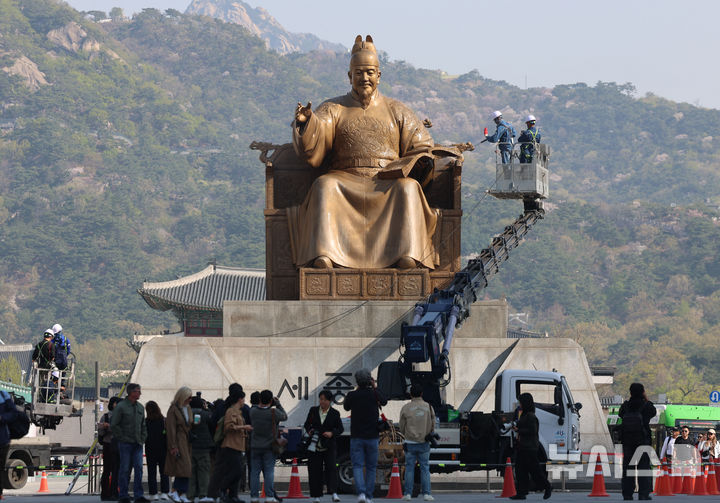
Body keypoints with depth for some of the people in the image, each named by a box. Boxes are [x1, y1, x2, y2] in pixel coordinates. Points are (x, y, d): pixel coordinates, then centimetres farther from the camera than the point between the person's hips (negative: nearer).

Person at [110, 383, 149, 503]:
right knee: (124, 469, -1)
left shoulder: (140, 407, 13)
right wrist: (122, 438, -10)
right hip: (125, 444, -5)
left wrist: (143, 438, 10)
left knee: (139, 468, -2)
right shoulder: (121, 406, -7)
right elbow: (113, 425, -8)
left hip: (137, 444, 5)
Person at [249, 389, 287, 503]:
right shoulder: (274, 412, -13)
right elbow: (285, 417, 4)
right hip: (269, 447, -2)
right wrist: (278, 404, 9)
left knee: (255, 472, 5)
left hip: (255, 446, 2)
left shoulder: (253, 411, -5)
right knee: (269, 472, 0)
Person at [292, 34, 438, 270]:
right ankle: (324, 253, -49)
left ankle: (406, 253, -47)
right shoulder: (333, 109, 13)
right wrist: (305, 122, -24)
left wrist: (402, 171, -6)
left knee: (408, 188, -32)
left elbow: (422, 147, 14)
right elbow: (311, 150, -2)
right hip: (346, 180, 0)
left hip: (387, 183, 0)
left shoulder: (396, 111, 16)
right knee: (324, 186, -33)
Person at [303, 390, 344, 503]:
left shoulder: (334, 413, 2)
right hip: (314, 446, 2)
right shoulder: (313, 410, 7)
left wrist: (332, 433, -15)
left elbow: (340, 429, 4)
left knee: (331, 467, -15)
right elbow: (306, 424, 16)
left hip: (329, 446, -2)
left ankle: (334, 493, -20)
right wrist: (309, 430, -6)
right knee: (315, 470, 2)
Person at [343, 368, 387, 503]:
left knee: (357, 466, -1)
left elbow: (346, 407, 15)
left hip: (356, 437, 0)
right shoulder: (373, 394, -6)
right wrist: (375, 387, 22)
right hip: (372, 436, 0)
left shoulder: (352, 395, -6)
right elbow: (384, 401, 15)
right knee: (371, 467, 11)